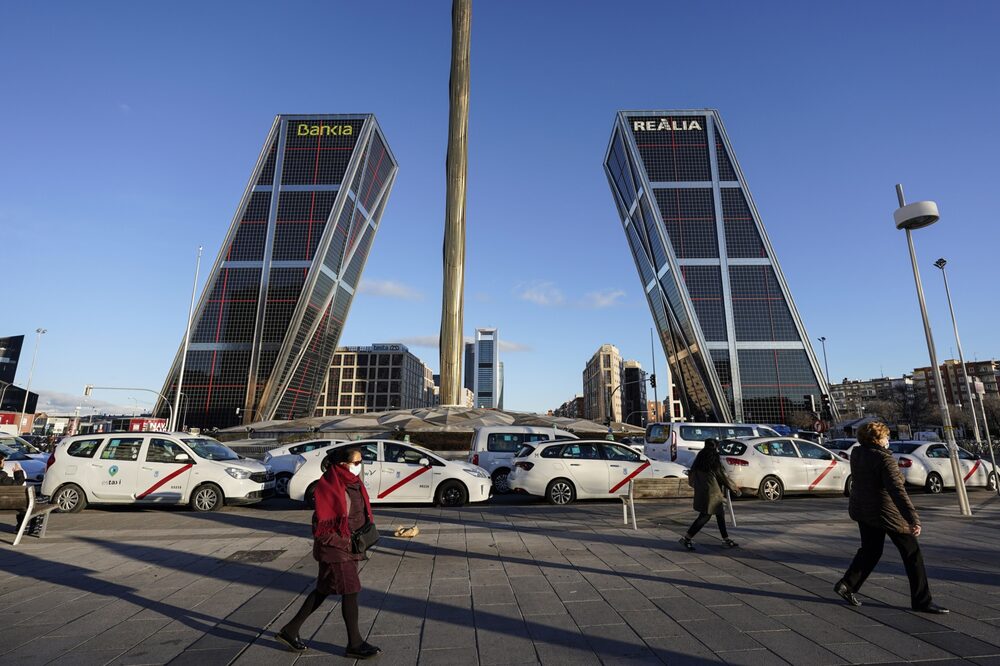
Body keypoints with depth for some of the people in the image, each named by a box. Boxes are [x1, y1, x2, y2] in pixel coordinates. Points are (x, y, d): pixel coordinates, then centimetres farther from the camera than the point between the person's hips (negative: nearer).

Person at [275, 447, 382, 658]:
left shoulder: (353, 482, 4)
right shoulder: (329, 485, -21)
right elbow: (322, 522, -19)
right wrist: (342, 542, -18)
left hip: (350, 545, 8)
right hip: (335, 547, -8)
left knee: (323, 590, 18)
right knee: (350, 591, 0)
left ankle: (290, 631, 33)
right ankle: (355, 644, 15)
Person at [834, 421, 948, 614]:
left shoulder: (856, 453, 1)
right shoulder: (884, 459, -21)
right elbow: (897, 491, -29)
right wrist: (913, 519, -32)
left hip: (862, 510, 7)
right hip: (886, 513, -7)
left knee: (869, 551, 18)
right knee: (912, 553, 9)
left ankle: (847, 584, 10)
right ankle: (921, 601, 17)